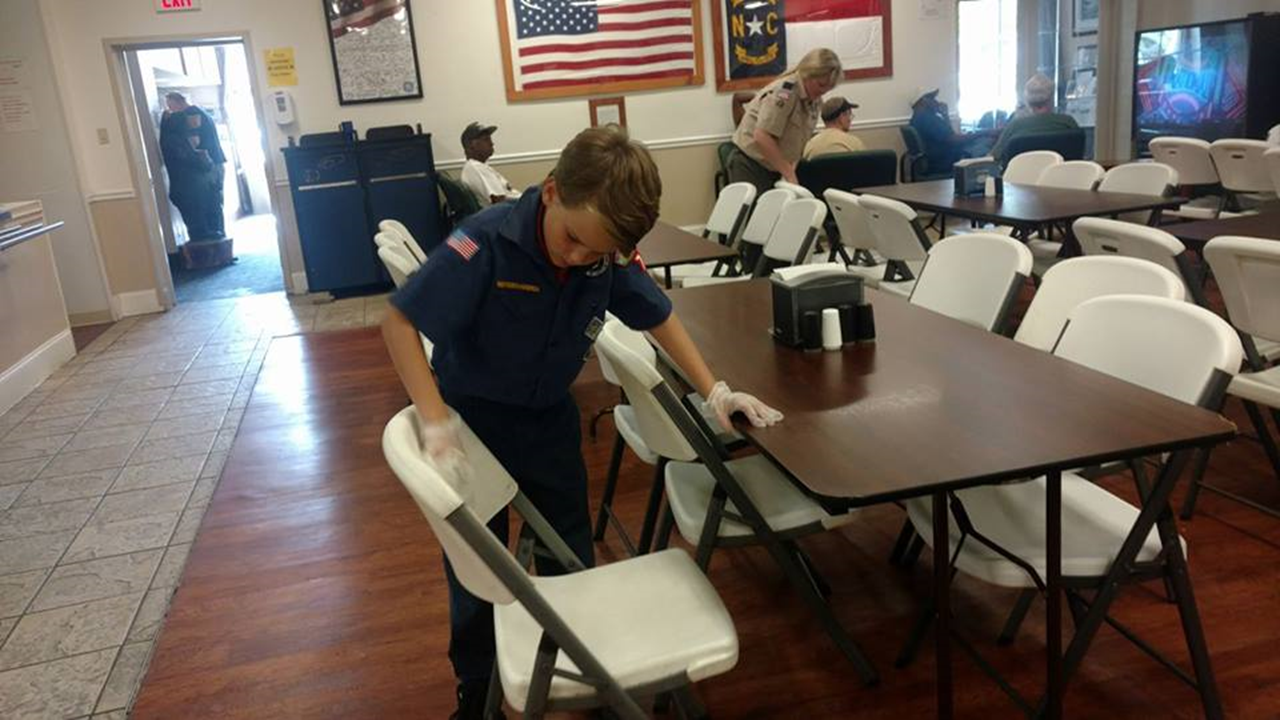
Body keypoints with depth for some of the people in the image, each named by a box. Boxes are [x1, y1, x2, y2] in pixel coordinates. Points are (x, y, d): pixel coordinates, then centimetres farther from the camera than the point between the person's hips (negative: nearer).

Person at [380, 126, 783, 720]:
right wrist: (436, 423, -34)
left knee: (572, 559, 17)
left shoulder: (611, 253, -18)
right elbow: (399, 322, -27)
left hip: (551, 417, 4)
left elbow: (656, 316, -1)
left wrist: (713, 391, -7)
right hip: (473, 418, -3)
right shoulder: (487, 241, -32)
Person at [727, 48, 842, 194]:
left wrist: (791, 171, -2)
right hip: (751, 167, -8)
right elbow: (762, 138, -29)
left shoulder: (813, 100, 5)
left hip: (776, 170, 8)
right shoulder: (784, 92, -21)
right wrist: (790, 175, -27)